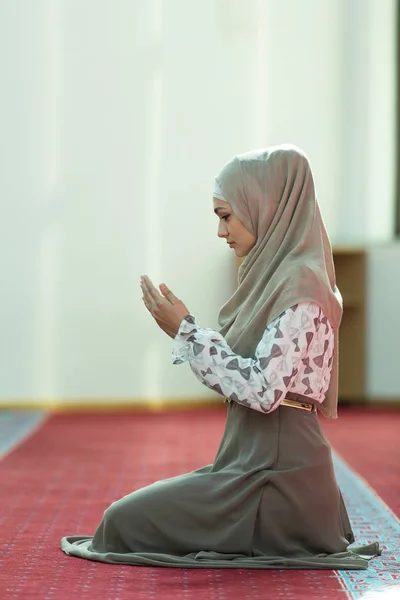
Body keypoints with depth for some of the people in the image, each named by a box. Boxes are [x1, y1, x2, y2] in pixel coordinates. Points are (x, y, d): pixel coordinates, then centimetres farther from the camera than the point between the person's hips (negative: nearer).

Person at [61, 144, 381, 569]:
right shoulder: (277, 275, 14)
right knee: (130, 511, 22)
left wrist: (186, 330, -16)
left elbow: (263, 390, -23)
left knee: (124, 520, -8)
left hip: (278, 471, -10)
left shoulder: (301, 284, -17)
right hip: (255, 458, 10)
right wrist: (184, 328, 8)